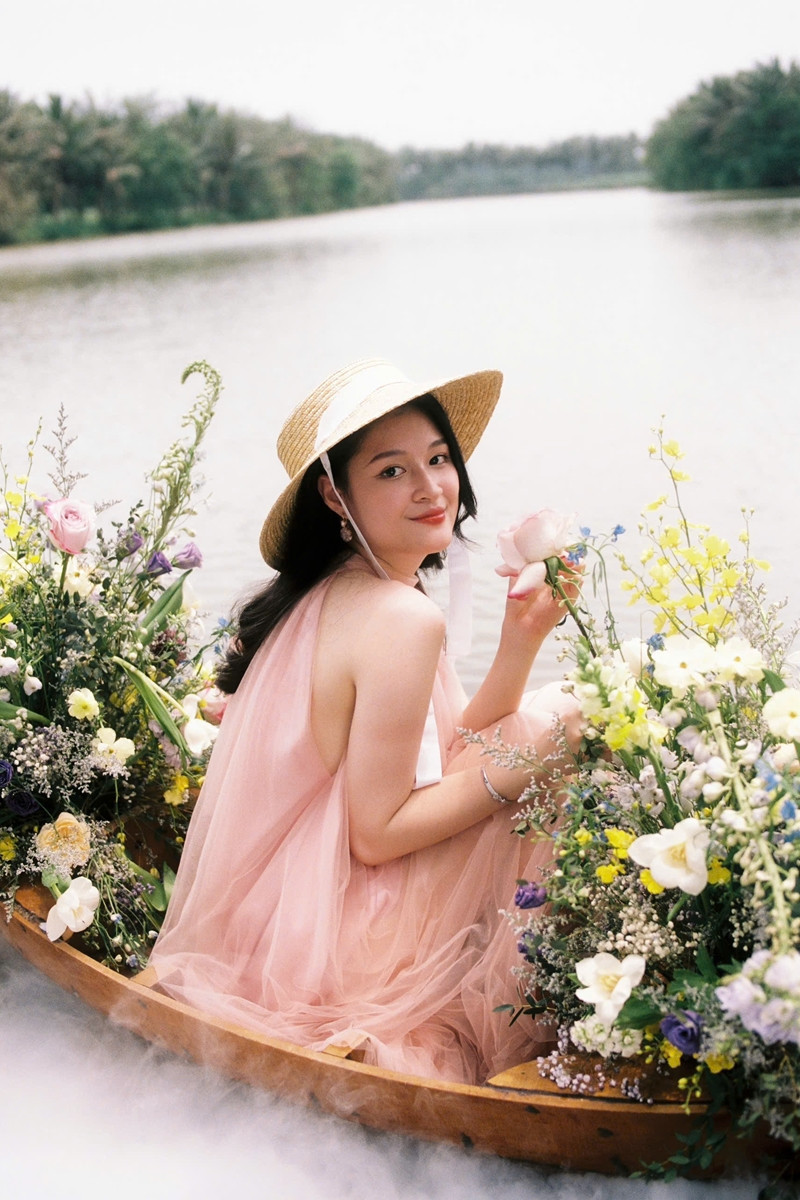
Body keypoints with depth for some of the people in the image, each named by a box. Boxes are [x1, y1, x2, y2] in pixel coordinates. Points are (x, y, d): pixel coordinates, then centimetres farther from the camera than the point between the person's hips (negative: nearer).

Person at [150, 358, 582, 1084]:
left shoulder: (328, 595, 5)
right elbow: (377, 834, -21)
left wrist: (524, 634, -4)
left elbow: (442, 755, 5)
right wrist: (519, 763, -18)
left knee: (543, 724, 14)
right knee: (556, 718, -5)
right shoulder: (402, 620, -23)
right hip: (327, 941, -9)